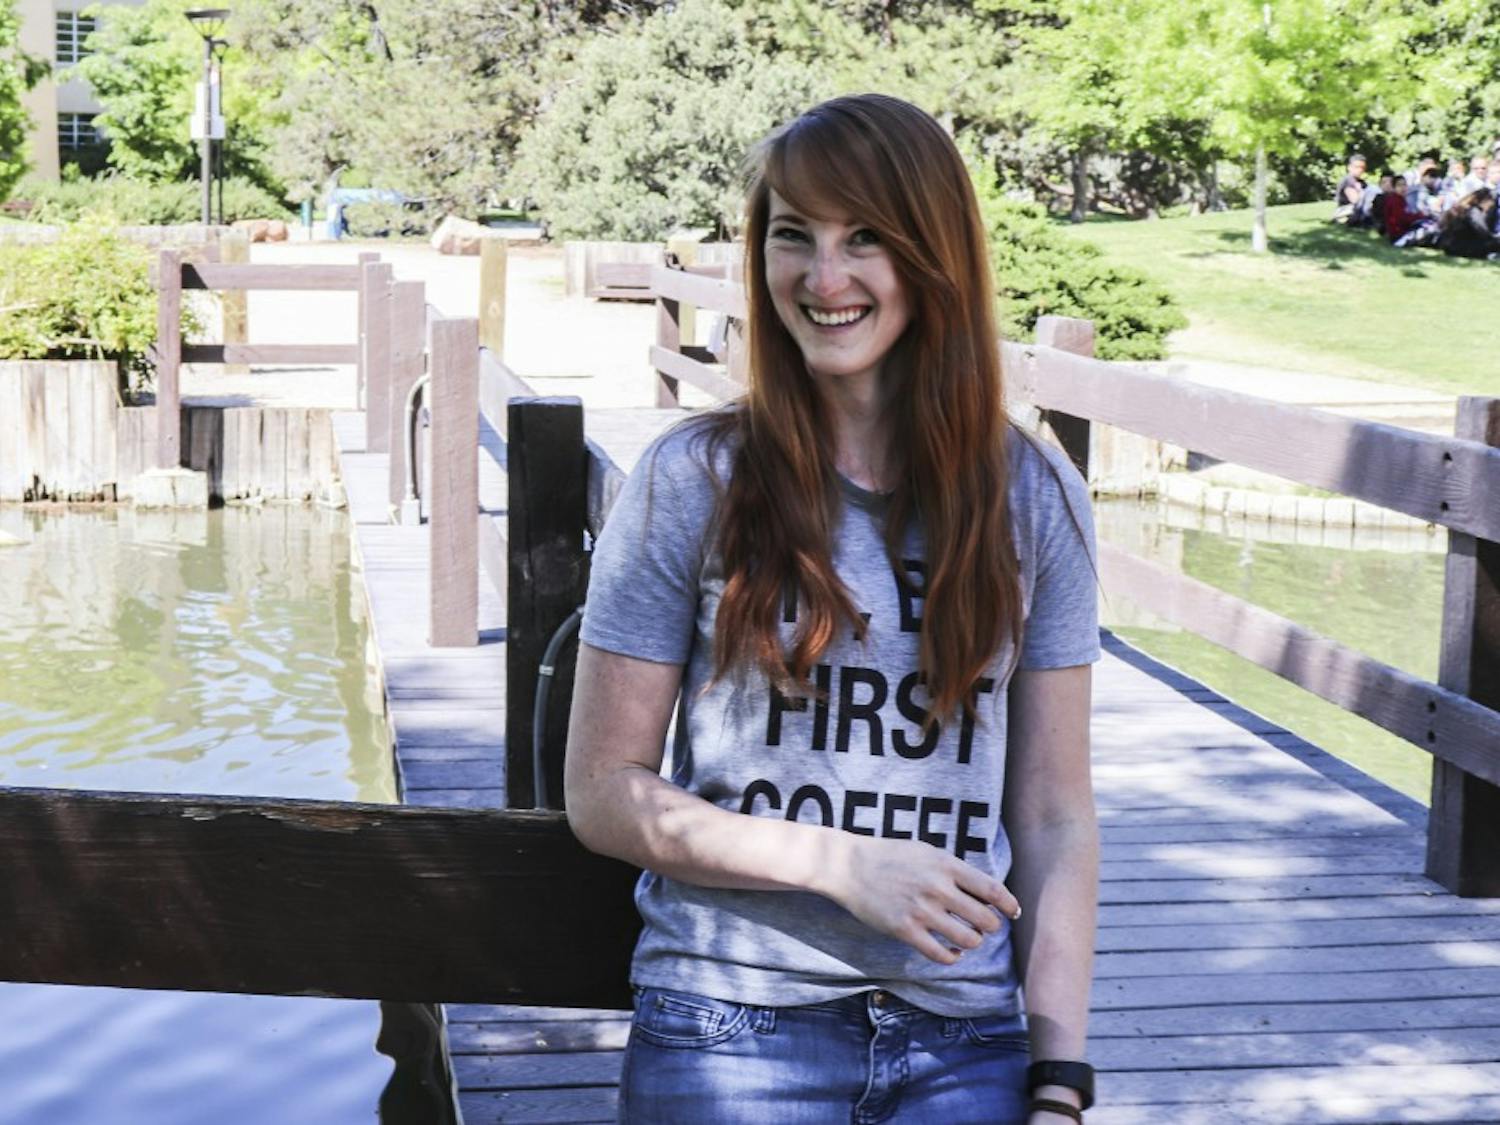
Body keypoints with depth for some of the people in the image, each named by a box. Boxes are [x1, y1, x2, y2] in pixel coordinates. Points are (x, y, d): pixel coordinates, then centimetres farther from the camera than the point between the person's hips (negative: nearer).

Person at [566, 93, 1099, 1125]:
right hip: (735, 1026, -1)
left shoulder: (1033, 499, 2)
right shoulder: (692, 482, -4)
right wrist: (841, 863, -15)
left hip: (969, 1040, 2)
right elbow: (604, 795, -4)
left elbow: (1055, 817, 3)